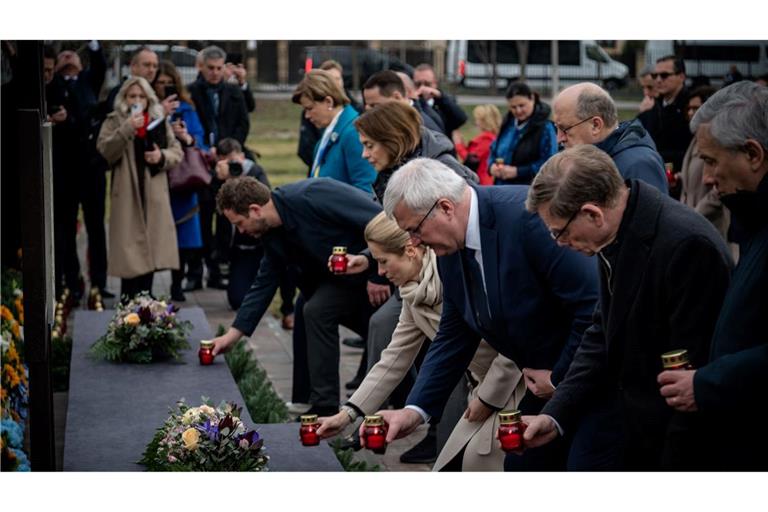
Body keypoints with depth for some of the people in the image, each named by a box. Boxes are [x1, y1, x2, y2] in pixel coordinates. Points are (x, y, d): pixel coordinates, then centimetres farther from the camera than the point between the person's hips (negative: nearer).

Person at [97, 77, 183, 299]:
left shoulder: (159, 121, 12)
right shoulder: (113, 122, 3)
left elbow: (177, 151, 14)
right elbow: (105, 150, -12)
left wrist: (162, 156, -7)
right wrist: (127, 129, -21)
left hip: (154, 194, 3)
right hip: (126, 194, -3)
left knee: (151, 247, 6)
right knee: (129, 251, -6)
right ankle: (128, 301, 0)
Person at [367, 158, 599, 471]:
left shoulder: (527, 217, -27)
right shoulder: (451, 251, 0)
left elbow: (594, 305, -27)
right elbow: (452, 337, 7)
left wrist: (560, 378, -16)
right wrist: (415, 410, -4)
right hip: (546, 382, 8)